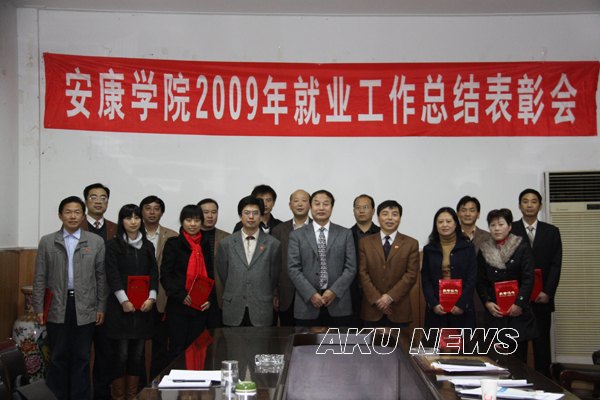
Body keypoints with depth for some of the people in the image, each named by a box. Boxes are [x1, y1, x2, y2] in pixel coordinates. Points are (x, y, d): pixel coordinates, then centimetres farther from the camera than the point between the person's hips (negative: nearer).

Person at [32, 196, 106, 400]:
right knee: (58, 357, 7)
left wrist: (101, 307, 0)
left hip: (85, 308, 0)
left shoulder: (96, 241, 2)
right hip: (57, 307, 0)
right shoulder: (47, 242, 4)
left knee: (81, 358, 6)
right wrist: (38, 308, 0)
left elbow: (101, 276, 3)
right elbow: (40, 277, 4)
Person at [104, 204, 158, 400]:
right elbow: (112, 275, -7)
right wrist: (124, 300, -15)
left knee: (137, 353, 6)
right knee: (121, 353, -4)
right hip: (120, 306, -4)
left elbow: (154, 274, 8)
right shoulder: (113, 245, 1)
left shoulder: (148, 246, 13)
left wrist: (151, 297, -7)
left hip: (144, 307, 4)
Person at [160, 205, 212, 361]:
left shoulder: (206, 245, 11)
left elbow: (212, 275, 13)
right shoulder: (173, 244, 1)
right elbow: (165, 275, -5)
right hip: (178, 306, -3)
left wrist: (210, 298, -1)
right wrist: (181, 295, -15)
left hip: (201, 307, 3)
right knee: (177, 348, -1)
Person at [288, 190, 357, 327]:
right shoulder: (297, 235, 6)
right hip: (307, 305, -1)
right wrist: (311, 294, -12)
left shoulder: (345, 234, 9)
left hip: (338, 304, 1)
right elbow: (293, 269, -1)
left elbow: (351, 267, 3)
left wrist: (334, 291, -10)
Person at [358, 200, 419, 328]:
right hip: (372, 309, 1)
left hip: (399, 310, -1)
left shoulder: (411, 244, 4)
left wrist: (390, 296, -12)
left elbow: (411, 274, -3)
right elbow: (363, 273, 1)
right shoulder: (365, 242, 7)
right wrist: (376, 299, -9)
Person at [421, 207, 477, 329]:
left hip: (462, 309, -1)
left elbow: (472, 279, 0)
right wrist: (433, 304, -8)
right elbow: (425, 281, 5)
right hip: (436, 309, 1)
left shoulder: (468, 247, 5)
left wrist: (461, 304, -10)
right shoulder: (428, 249, 8)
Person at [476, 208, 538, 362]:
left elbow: (528, 279, -5)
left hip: (518, 312, -2)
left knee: (518, 357, 0)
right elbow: (480, 282, 9)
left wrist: (519, 304, -12)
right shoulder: (484, 250, 8)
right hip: (494, 312, 2)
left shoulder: (522, 247, 0)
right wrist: (487, 302, -5)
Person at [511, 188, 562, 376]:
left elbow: (556, 265, 4)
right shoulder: (510, 230, 3)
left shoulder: (551, 231, 8)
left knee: (542, 342, 4)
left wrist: (547, 292, -7)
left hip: (542, 297, 1)